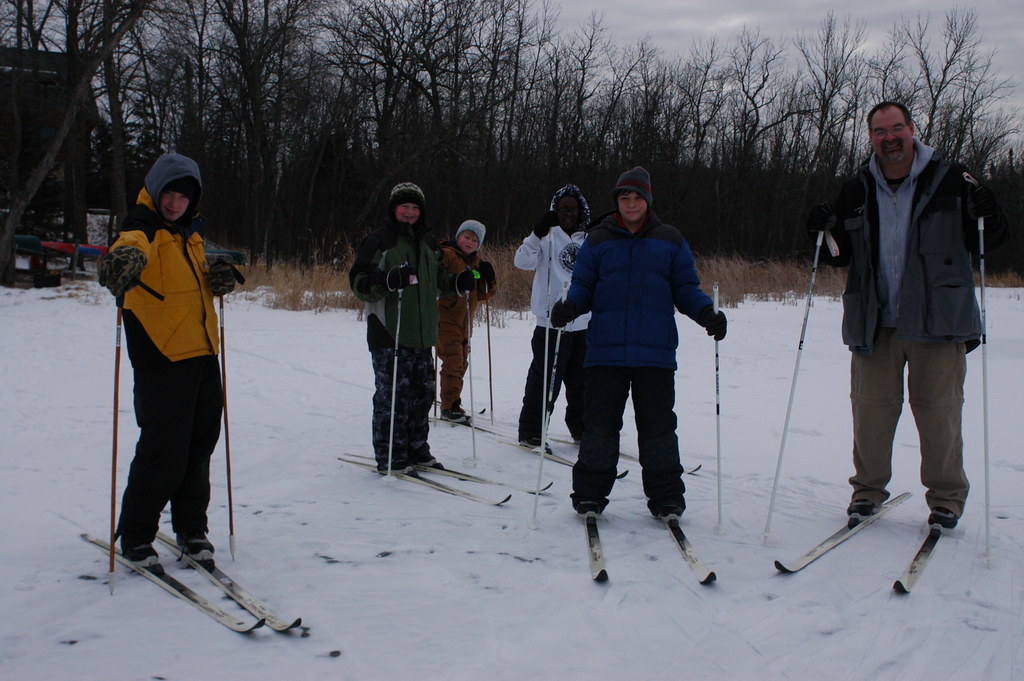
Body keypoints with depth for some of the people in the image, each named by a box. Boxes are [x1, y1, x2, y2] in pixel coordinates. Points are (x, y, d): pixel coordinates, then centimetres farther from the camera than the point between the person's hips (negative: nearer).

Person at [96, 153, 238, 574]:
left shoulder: (190, 232, 16)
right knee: (164, 452, -6)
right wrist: (126, 255, -55)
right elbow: (134, 242, -32)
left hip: (203, 354, 7)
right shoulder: (145, 224, -7)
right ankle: (134, 536, 13)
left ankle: (191, 528, 28)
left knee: (200, 447, 13)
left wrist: (216, 278, 7)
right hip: (162, 358, -7)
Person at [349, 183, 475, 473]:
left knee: (422, 392, 12)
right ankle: (390, 458, 5)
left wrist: (457, 282, 6)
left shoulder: (427, 242, 17)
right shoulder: (379, 240, -5)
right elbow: (359, 281, -10)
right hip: (389, 333, -7)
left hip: (422, 334, 7)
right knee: (393, 395, -6)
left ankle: (416, 449, 25)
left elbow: (437, 281, 27)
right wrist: (388, 280, -28)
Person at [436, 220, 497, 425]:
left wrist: (487, 277, 1)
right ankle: (449, 407, -3)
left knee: (460, 364, 13)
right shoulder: (447, 255, -10)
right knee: (453, 362, -10)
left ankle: (453, 404, 24)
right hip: (446, 319, -8)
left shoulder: (476, 262, 14)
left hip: (464, 322, 8)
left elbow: (483, 294, 16)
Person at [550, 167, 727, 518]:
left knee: (658, 424, 3)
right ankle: (590, 493, 13)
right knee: (599, 424, 2)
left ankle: (666, 497, 15)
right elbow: (583, 287, 10)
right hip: (606, 351, 0)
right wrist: (568, 306, -12)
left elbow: (686, 289, 11)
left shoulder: (670, 240, 11)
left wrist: (707, 313, -8)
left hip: (655, 351, 0)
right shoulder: (598, 240, 11)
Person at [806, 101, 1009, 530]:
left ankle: (946, 497, 18)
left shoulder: (949, 180, 2)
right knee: (871, 409, 5)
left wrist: (985, 216, -15)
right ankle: (868, 490, 22)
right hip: (874, 322, 2)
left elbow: (986, 241, 6)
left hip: (937, 318, -2)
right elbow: (841, 256, 14)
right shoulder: (857, 192, 9)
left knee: (938, 410, 2)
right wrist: (826, 233, -6)